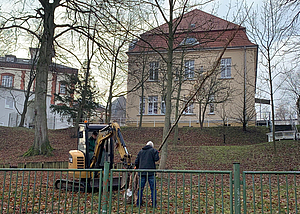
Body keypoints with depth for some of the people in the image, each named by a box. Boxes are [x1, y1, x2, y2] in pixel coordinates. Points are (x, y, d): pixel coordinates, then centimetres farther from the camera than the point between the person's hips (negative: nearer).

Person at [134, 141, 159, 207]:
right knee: (153, 188, 2)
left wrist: (137, 167, 32)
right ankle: (154, 204, 2)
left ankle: (138, 203, 12)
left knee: (140, 188, 10)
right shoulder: (153, 150, 3)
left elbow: (136, 161, 13)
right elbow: (156, 159, -9)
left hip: (142, 172, 4)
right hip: (151, 172, -4)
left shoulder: (141, 151, 15)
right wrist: (157, 153, 10)